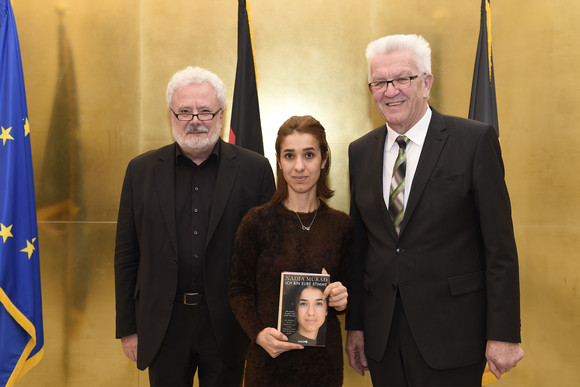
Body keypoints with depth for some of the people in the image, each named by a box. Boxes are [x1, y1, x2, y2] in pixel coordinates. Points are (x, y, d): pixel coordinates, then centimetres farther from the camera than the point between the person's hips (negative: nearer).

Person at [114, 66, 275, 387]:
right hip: (163, 325, 1)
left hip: (227, 324, -1)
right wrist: (127, 327, 3)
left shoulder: (254, 170, -4)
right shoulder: (142, 170, 2)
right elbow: (126, 255, 4)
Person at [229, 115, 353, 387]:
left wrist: (342, 299, -11)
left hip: (324, 358, 2)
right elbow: (239, 290, -3)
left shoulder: (341, 225, 0)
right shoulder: (257, 222, -7)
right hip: (269, 358, -2)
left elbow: (348, 288, 10)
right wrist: (259, 333, -17)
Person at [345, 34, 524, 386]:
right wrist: (355, 325, 7)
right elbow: (359, 246, 8)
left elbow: (500, 247, -9)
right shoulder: (360, 152, 6)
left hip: (450, 334, -3)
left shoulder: (475, 140, -7)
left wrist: (504, 334, -11)